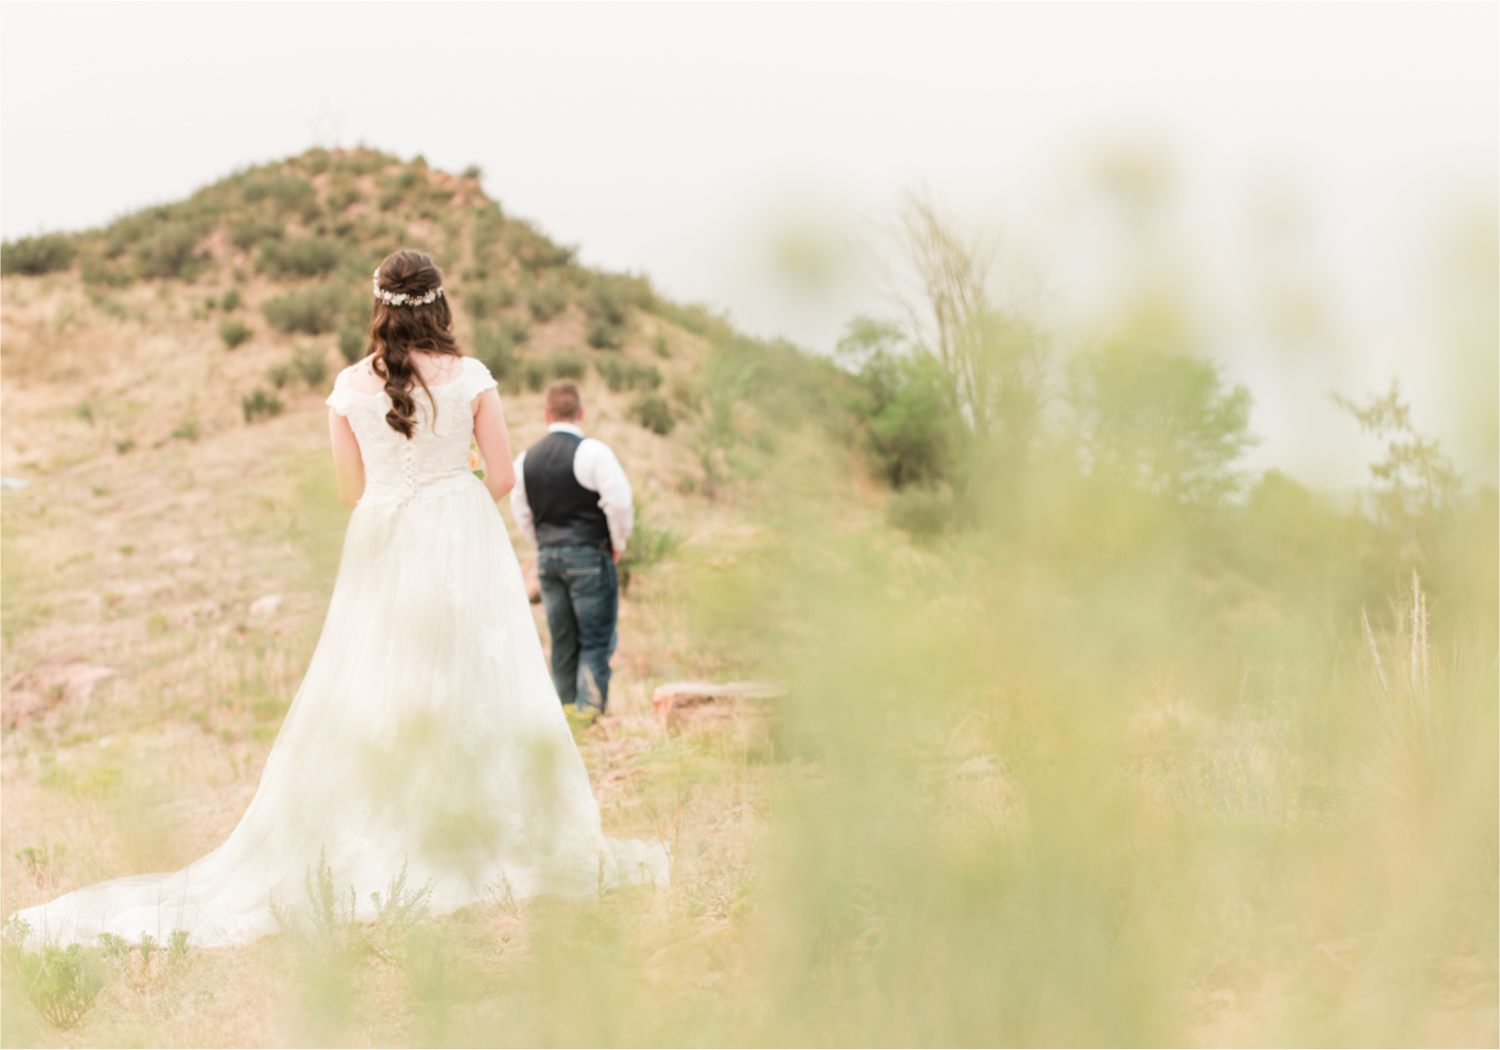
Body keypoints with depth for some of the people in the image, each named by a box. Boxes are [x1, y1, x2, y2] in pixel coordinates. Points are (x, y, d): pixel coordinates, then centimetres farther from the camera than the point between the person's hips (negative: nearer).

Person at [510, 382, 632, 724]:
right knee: (596, 642, -1)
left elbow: (522, 515, 13)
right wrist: (617, 543, 1)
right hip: (589, 555, -5)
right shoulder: (592, 451, -10)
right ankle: (589, 714, -9)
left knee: (562, 644, 12)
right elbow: (620, 502, -14)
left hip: (547, 557, 5)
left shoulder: (525, 459, 7)